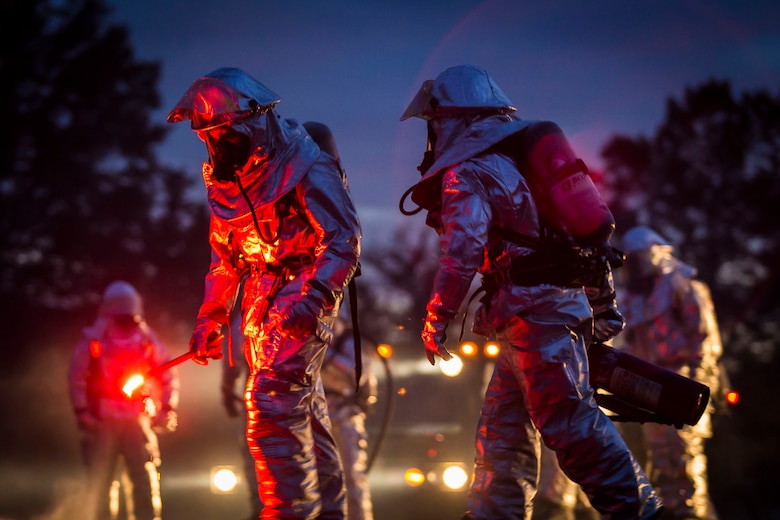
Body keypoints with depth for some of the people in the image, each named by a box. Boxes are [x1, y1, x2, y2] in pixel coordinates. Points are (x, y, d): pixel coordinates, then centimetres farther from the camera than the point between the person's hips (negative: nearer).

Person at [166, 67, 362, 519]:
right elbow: (224, 257, 20)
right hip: (262, 301, 8)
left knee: (272, 405, -18)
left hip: (304, 295, -8)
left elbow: (345, 242, -18)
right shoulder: (226, 178, 9)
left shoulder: (305, 168, -15)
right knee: (305, 412, 14)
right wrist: (211, 317, 16)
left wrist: (312, 298, -30)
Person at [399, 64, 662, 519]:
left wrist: (437, 319, -12)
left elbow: (463, 252, -19)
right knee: (503, 421, 14)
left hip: (535, 309, -10)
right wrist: (604, 302, 25)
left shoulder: (466, 173, -6)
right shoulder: (517, 159, 22)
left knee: (567, 418, -10)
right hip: (569, 301, 10)